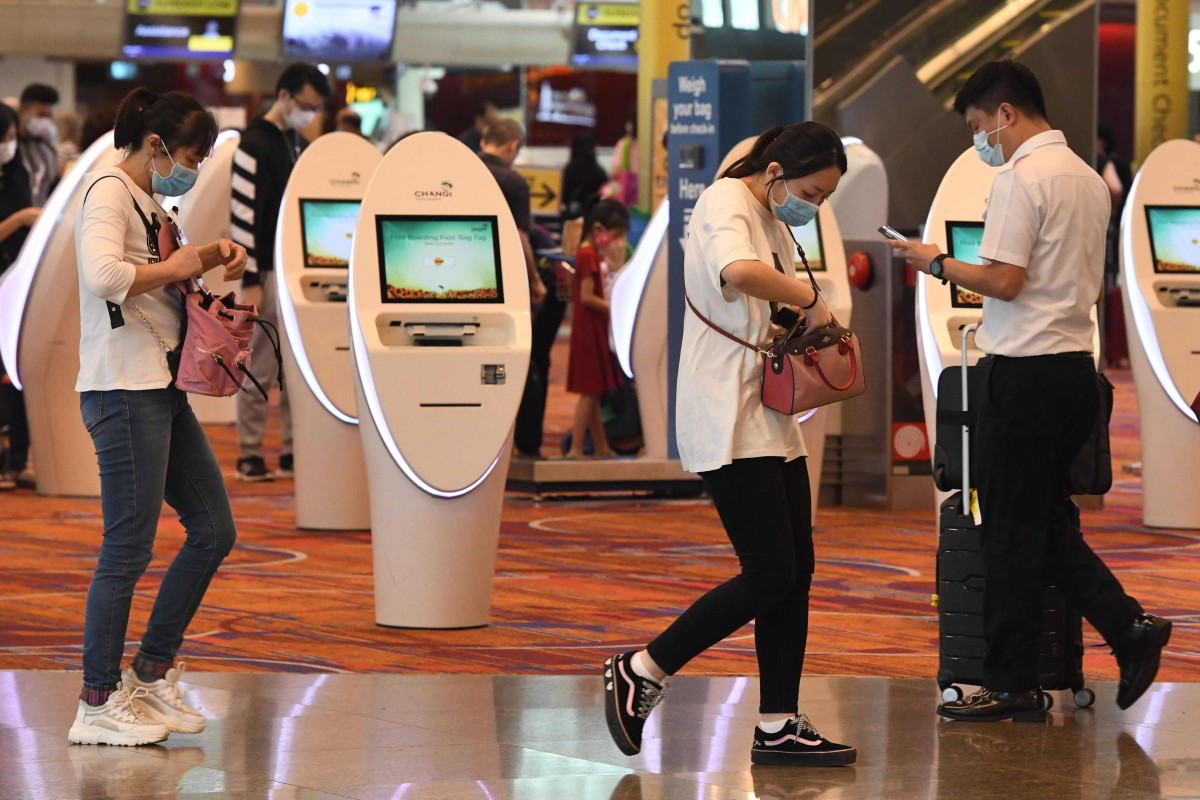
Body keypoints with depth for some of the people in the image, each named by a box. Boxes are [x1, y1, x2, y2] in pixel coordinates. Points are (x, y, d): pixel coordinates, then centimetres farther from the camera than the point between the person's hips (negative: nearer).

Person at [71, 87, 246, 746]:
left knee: (213, 530, 11)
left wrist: (210, 258, 16)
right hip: (123, 391, -10)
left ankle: (151, 675, 19)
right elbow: (103, 275, -29)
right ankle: (98, 704, -2)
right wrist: (176, 267, -16)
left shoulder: (149, 201, 18)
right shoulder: (109, 192, -11)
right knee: (129, 547, -8)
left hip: (162, 391, 10)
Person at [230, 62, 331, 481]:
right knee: (261, 366, -4)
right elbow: (243, 216, -14)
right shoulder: (255, 144, -10)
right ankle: (249, 455, 2)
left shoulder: (299, 144, 15)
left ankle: (294, 451, 12)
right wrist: (251, 281, -18)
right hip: (268, 272, -8)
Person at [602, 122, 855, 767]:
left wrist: (805, 329, 6)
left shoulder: (774, 221, 17)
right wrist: (811, 299, -23)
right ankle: (641, 671, -1)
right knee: (770, 574, -11)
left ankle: (778, 727, 10)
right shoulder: (726, 204, -13)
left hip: (770, 418, 10)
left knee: (796, 571, 6)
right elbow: (738, 273, -36)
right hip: (726, 419, -10)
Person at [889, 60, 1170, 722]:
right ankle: (1128, 627, 4)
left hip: (1026, 373, -9)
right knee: (1048, 522, 16)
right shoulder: (1088, 178, 15)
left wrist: (936, 263, -5)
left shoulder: (1022, 178, -14)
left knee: (1012, 531, -1)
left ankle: (1011, 686, 4)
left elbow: (1004, 281, -19)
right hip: (1076, 366, 9)